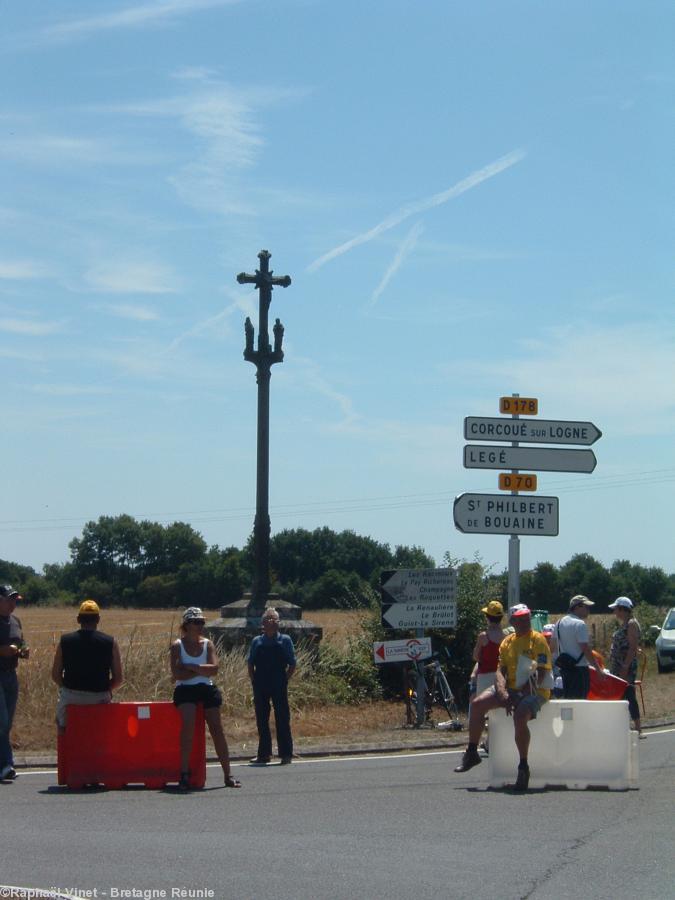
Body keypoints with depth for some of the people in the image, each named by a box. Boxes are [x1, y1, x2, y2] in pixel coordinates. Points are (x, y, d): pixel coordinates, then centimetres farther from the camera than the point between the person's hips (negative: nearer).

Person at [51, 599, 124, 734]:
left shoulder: (65, 641, -1)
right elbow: (118, 679, -2)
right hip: (100, 698, 0)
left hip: (70, 697, 0)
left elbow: (55, 676, 2)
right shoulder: (110, 642, -3)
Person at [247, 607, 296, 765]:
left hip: (279, 686, -3)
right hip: (260, 686, 3)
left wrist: (285, 680, -4)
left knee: (282, 718, -1)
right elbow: (251, 664, 12)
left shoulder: (285, 640, 2)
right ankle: (264, 754, 16)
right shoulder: (257, 642, 8)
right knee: (261, 719, 8)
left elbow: (292, 664, 3)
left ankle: (286, 754, 5)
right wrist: (254, 681, 2)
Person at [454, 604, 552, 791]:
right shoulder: (507, 642, 12)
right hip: (510, 688, 6)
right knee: (477, 704, -10)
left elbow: (541, 674, -13)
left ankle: (523, 767, -21)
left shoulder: (538, 640, -5)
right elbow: (500, 671, 6)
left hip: (534, 691, -6)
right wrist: (503, 694, -14)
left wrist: (520, 694, -20)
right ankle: (472, 753, 3)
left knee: (520, 717, -34)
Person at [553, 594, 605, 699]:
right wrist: (598, 669, -14)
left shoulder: (560, 623, 11)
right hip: (579, 668, -8)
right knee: (580, 700, -5)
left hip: (564, 668, 8)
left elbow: (556, 645, 15)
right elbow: (586, 649, -18)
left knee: (567, 699, 14)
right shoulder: (580, 624, -15)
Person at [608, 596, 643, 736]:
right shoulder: (623, 624, 18)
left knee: (629, 696, -10)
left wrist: (625, 668, -24)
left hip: (627, 668, -10)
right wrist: (614, 667, 18)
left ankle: (638, 729, -8)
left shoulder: (632, 624, -11)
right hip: (617, 668, 10)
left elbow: (633, 648, -18)